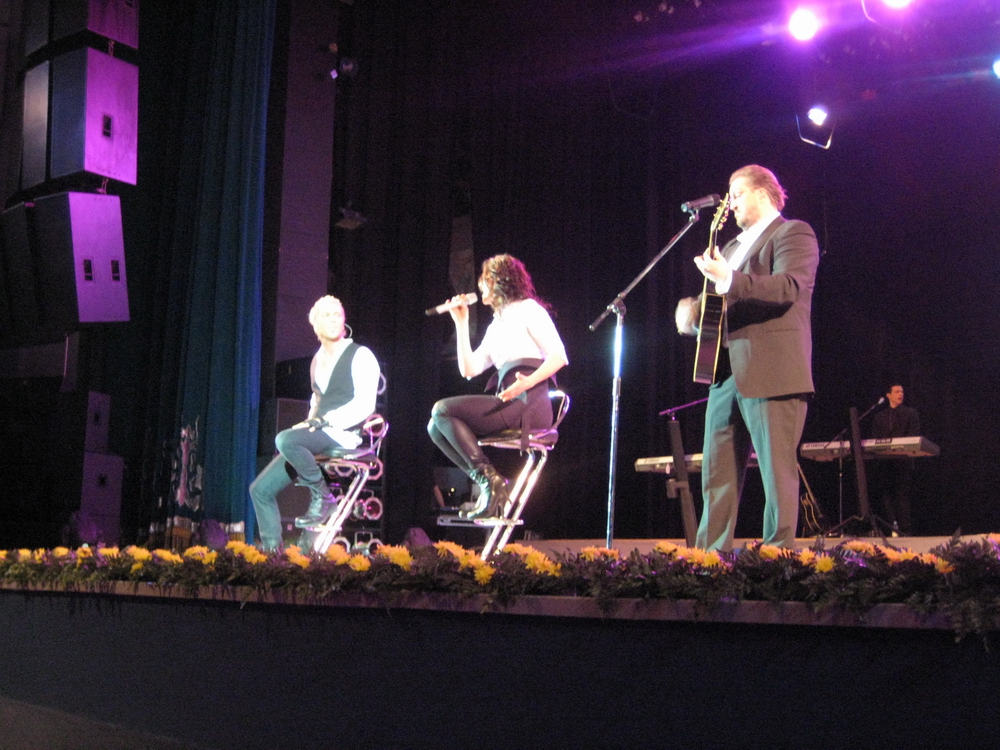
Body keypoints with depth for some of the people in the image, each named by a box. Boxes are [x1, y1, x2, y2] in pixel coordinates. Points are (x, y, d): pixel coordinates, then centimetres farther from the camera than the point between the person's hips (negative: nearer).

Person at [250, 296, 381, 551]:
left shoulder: (360, 356, -2)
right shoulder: (317, 360, 20)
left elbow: (365, 405, -13)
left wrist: (323, 421, -17)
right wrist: (310, 423, 9)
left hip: (345, 435, -7)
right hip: (317, 436, 7)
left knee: (285, 439, -34)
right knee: (261, 489, -3)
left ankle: (323, 497, -17)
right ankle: (272, 550, 2)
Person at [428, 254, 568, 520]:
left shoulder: (528, 308, 4)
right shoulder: (496, 325, 28)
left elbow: (559, 356, -6)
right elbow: (468, 369, 20)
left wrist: (528, 383, -23)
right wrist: (461, 323, 21)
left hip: (528, 404, -8)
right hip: (509, 405, 8)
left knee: (443, 410, -17)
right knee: (436, 427, -1)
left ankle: (489, 479, -17)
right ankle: (489, 488, -8)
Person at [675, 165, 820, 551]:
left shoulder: (793, 233, 0)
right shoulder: (733, 247, 26)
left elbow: (789, 287, -18)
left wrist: (729, 281, -31)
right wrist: (692, 312, 7)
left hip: (771, 374, -8)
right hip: (728, 375, 8)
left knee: (777, 473, -6)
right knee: (716, 476, 6)